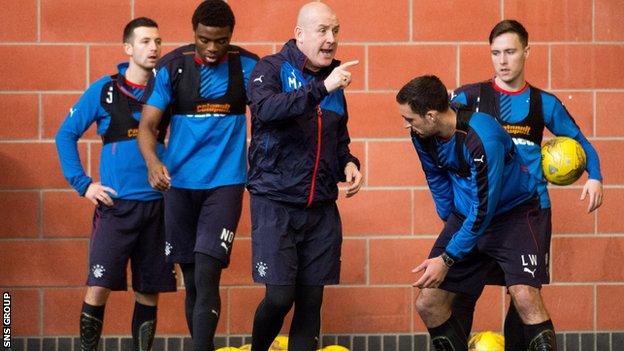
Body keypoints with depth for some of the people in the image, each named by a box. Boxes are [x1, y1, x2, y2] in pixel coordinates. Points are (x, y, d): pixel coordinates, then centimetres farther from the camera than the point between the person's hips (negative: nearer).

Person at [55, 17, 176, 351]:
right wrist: (83, 183, -4)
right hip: (116, 203, -3)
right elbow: (66, 134, 3)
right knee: (99, 286, -10)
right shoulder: (104, 90, 0)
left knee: (149, 292, 6)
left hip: (157, 205, 3)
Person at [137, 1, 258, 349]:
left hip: (225, 182, -2)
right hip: (180, 183, 2)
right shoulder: (172, 67, -1)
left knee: (207, 276, -15)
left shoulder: (247, 66, -1)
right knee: (192, 280, 8)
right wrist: (153, 161, -24)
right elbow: (147, 125, -4)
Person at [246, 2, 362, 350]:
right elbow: (266, 108, -26)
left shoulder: (334, 79, 13)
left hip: (321, 209, 5)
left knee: (311, 301, 3)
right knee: (279, 296, -10)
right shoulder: (272, 69, -4)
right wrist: (321, 89, -32)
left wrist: (348, 163, 4)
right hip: (276, 202, -5)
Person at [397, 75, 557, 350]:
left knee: (525, 297, -28)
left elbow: (483, 209, -27)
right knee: (427, 304, 0)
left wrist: (447, 259, -23)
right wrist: (448, 222, 21)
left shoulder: (482, 139, -31)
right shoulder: (423, 136, -8)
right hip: (465, 216, 7)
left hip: (514, 215, -7)